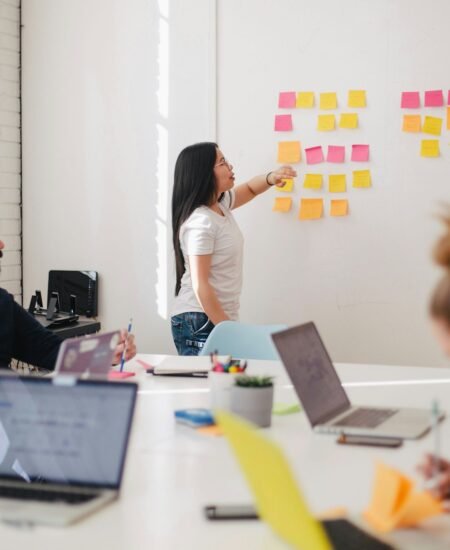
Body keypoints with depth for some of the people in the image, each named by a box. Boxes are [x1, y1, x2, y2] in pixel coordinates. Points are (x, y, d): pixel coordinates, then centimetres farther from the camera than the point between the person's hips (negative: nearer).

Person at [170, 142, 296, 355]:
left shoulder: (220, 204, 7)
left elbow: (249, 189, 27)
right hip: (199, 323, -9)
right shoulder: (200, 222, -19)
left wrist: (271, 178, 4)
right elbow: (200, 286, -21)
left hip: (219, 318, 9)